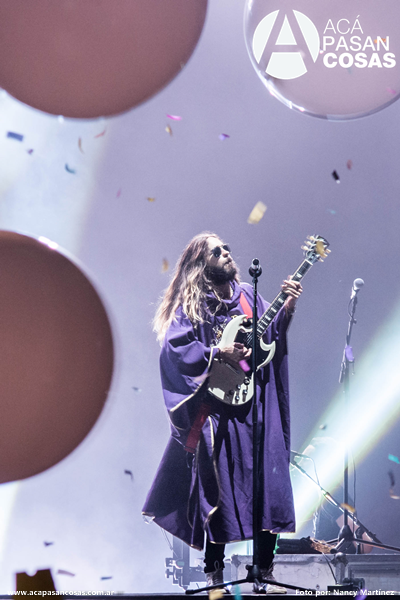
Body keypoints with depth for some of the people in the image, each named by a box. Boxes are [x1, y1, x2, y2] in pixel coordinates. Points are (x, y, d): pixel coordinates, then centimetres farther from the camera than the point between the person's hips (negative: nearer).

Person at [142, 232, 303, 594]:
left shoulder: (248, 296, 15)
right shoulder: (189, 304, 1)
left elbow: (273, 331, 8)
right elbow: (175, 347, -10)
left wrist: (288, 307, -8)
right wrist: (219, 354, -16)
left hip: (257, 407, 4)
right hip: (215, 410, -4)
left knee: (268, 487, 1)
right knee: (217, 488, -2)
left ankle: (265, 572, 10)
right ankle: (215, 574, 11)